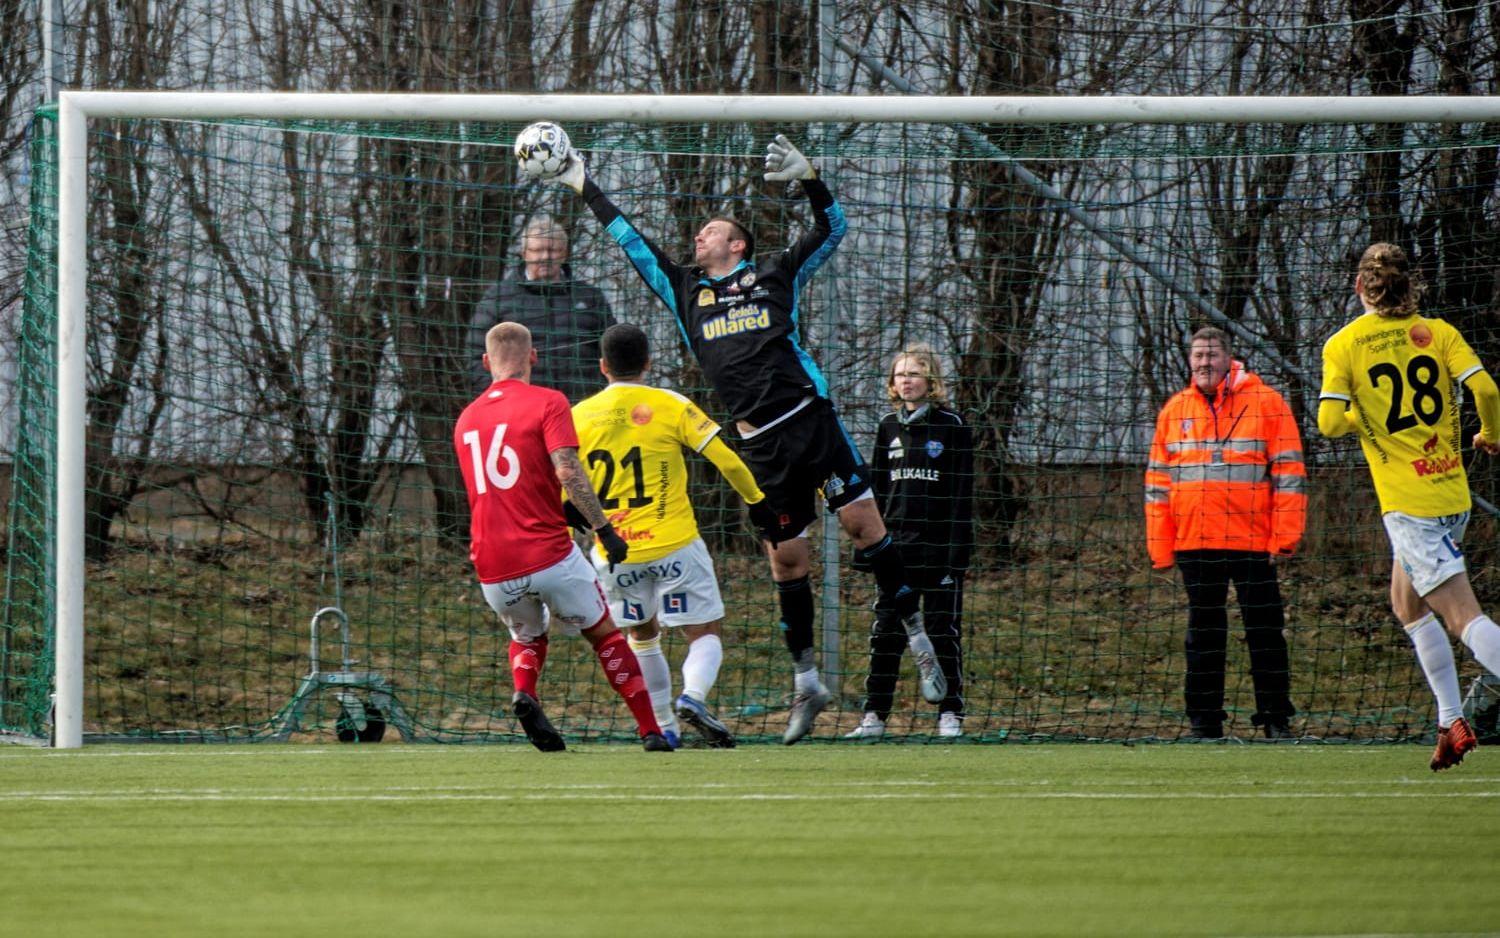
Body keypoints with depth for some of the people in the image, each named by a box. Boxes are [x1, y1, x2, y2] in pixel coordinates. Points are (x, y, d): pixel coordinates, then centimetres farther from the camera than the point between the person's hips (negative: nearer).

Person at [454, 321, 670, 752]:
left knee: (527, 637, 28)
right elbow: (568, 472, -17)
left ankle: (523, 694, -3)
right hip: (548, 552, -4)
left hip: (492, 567, 4)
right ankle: (650, 730, 10)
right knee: (604, 634, 14)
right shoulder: (547, 402, -4)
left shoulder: (466, 419, 14)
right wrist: (604, 529, -16)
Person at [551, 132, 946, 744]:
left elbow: (832, 230, 11)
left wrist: (808, 178, -3)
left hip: (810, 417, -3)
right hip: (761, 442, 3)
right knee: (787, 561, 3)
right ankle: (806, 683, 10)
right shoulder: (684, 288, 19)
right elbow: (632, 242, 23)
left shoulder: (774, 276, 12)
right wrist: (584, 189, 24)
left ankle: (918, 638, -2)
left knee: (862, 521, -12)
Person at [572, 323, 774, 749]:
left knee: (642, 637, 23)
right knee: (706, 634, 6)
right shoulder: (670, 406, -5)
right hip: (673, 544, -3)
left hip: (614, 553, 3)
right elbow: (728, 462, -7)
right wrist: (758, 501, 9)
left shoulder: (578, 416, 1)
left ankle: (663, 728, 18)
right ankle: (693, 696, -22)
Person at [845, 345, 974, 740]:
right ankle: (875, 716, 5)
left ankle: (950, 715, 6)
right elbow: (877, 488, 15)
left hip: (940, 546, -4)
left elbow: (962, 493, -5)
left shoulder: (951, 426, -3)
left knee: (943, 630, 0)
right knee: (885, 631, 2)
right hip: (896, 545, 4)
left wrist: (958, 551, -11)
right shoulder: (888, 427, 11)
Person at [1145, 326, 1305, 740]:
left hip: (1252, 541, -3)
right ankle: (1204, 718, 13)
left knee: (1264, 629, 0)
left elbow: (1289, 474, -2)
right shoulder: (1175, 411, 11)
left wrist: (1285, 536, -8)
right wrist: (1160, 547, 8)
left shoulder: (1266, 403, 0)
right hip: (1194, 544, 3)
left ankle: (1276, 717, 7)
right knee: (1204, 630, 7)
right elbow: (1158, 482, 14)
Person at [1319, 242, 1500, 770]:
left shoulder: (1343, 345, -3)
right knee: (1407, 604, 22)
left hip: (1407, 499, -5)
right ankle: (1451, 722, 18)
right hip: (1452, 492, 5)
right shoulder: (1437, 332, 4)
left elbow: (1329, 422, -11)